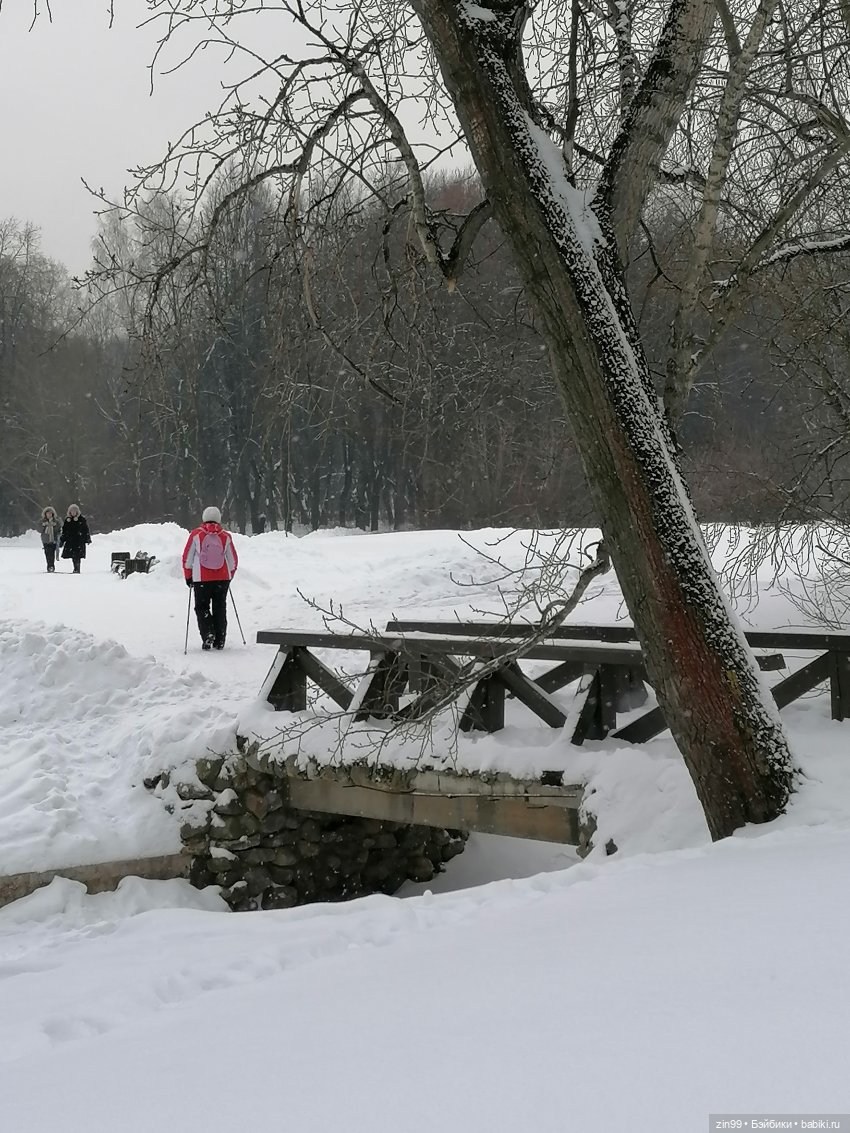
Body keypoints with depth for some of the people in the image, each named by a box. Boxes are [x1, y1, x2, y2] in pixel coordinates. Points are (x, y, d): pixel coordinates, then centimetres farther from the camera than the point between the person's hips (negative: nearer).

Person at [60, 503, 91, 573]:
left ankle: (77, 569, -12)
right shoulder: (67, 519, 12)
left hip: (79, 540, -4)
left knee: (77, 555, -13)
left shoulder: (81, 519, 2)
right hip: (70, 541, 4)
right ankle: (75, 568, 12)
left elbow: (86, 530, 2)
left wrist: (88, 538, -1)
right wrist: (62, 540, 13)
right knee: (73, 556, 3)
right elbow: (64, 530, 16)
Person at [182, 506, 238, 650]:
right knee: (220, 608, 11)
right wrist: (229, 577, 24)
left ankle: (207, 634, -13)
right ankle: (219, 641, 11)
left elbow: (187, 558, 1)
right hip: (223, 578, 2)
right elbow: (233, 560, 9)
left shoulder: (196, 534, -3)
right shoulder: (226, 536, 2)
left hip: (201, 579, -2)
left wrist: (188, 577, 12)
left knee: (202, 607, 8)